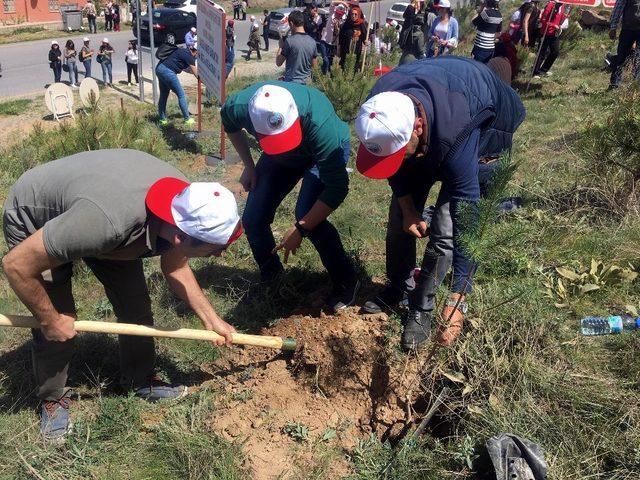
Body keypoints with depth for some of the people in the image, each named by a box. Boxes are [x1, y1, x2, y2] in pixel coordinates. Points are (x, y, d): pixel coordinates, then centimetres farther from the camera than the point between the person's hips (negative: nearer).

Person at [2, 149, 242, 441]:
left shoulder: (185, 201, -24)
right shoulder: (110, 221, -46)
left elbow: (176, 269, -3)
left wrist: (211, 320, -6)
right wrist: (49, 320, -18)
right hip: (33, 224, -5)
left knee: (135, 305, 1)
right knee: (58, 329, -5)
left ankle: (140, 380, 24)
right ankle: (53, 399, 23)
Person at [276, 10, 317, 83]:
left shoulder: (289, 41, -17)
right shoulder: (312, 41, -1)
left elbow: (278, 63, -9)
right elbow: (314, 64, 9)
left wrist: (280, 47, 3)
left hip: (291, 82, -5)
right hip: (306, 82, 5)